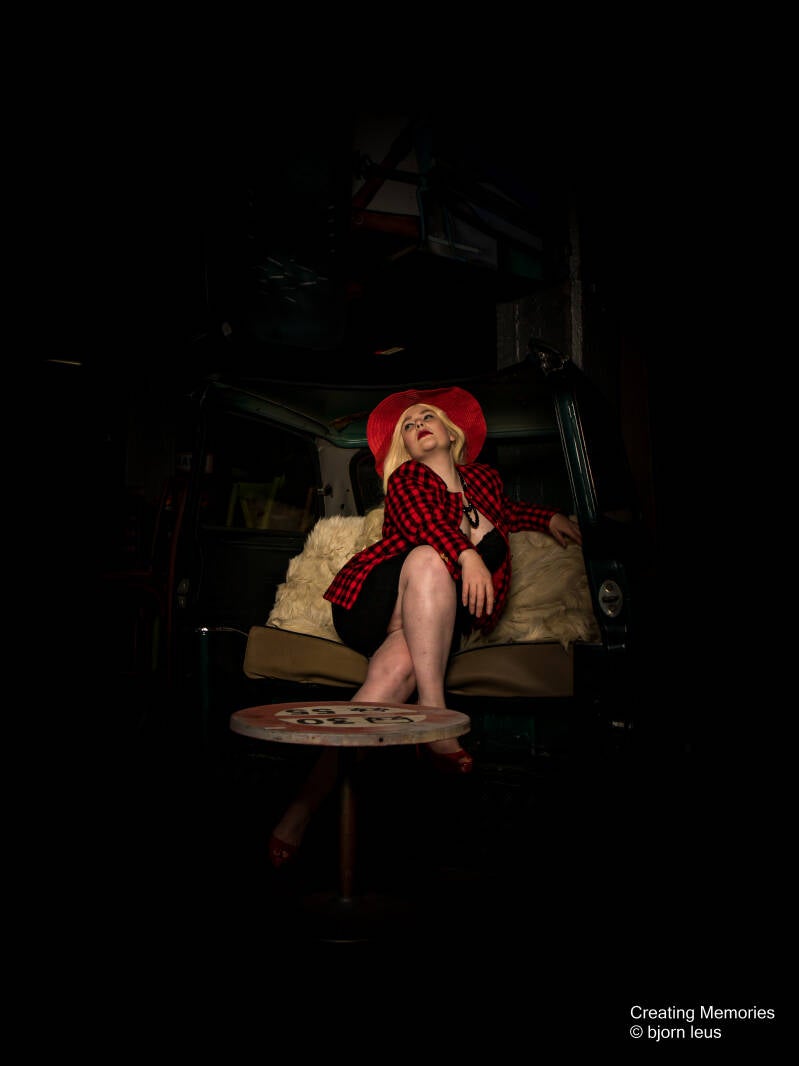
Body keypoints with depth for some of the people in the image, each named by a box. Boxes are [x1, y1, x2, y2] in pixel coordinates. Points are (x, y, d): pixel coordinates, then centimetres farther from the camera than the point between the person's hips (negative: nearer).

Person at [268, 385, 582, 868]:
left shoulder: (486, 480, 24)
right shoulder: (406, 477, 9)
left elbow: (504, 513, 49)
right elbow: (420, 520, -14)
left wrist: (548, 516, 38)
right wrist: (465, 553, -32)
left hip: (430, 625, 3)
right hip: (370, 605, -2)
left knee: (399, 660, -35)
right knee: (429, 558, -35)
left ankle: (306, 804, -43)